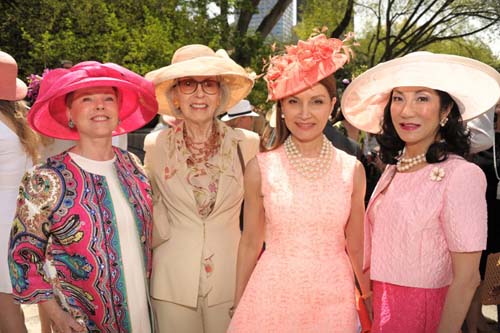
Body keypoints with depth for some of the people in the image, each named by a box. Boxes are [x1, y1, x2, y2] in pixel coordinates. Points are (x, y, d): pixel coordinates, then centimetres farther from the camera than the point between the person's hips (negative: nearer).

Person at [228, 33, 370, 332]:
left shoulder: (352, 169, -3)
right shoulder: (261, 168, -7)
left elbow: (356, 245, 7)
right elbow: (250, 243, 2)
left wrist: (370, 297, 14)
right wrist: (237, 304, 7)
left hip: (332, 299, 1)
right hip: (272, 296, -1)